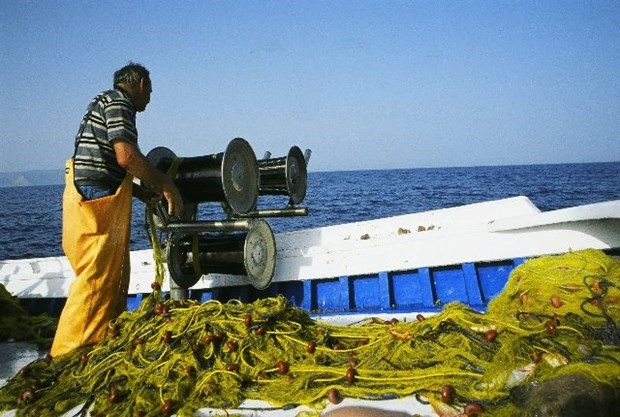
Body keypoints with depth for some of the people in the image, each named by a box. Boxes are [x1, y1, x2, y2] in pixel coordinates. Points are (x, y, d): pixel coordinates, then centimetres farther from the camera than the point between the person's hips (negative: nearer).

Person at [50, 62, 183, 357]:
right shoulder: (117, 101, -7)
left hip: (95, 200, 10)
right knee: (95, 281, -7)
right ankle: (69, 355, -1)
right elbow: (127, 156, -20)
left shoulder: (106, 102, 23)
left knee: (113, 279, 16)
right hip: (96, 201, -10)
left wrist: (141, 192, 18)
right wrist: (165, 185, -10)